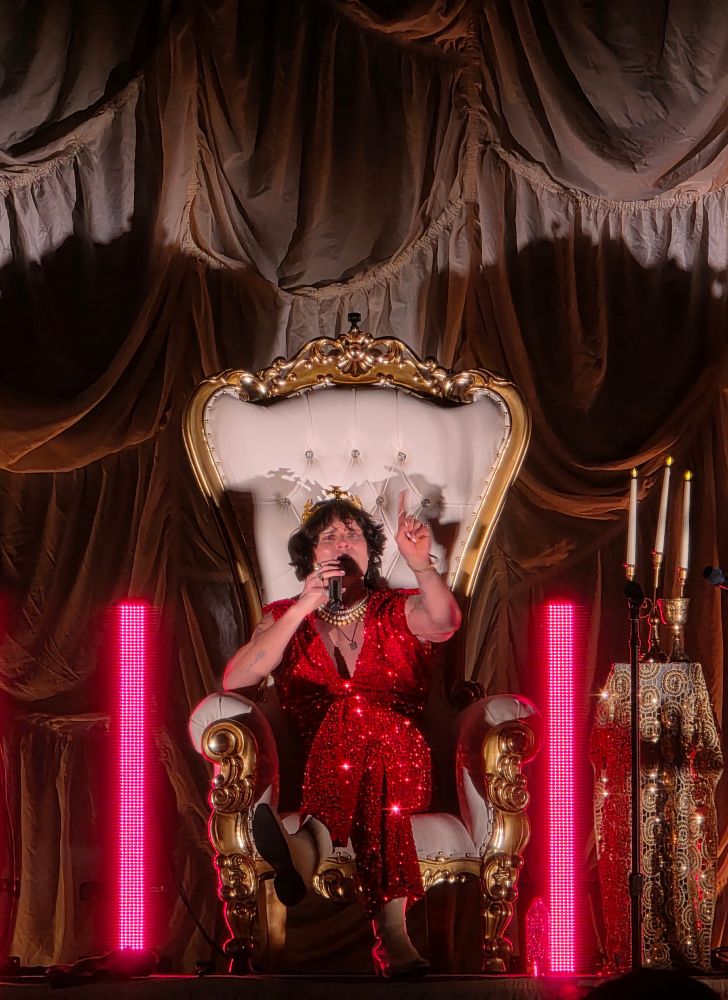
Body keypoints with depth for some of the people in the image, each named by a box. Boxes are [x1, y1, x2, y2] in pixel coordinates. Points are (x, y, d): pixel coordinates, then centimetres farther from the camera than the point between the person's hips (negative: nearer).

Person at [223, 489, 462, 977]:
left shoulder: (396, 611, 16)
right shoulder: (285, 617, 18)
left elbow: (444, 622, -10)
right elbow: (235, 680, -2)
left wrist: (422, 566, -31)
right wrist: (303, 609, -10)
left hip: (403, 763, -1)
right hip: (317, 768, 1)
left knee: (359, 712, -35)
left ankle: (311, 845, -64)